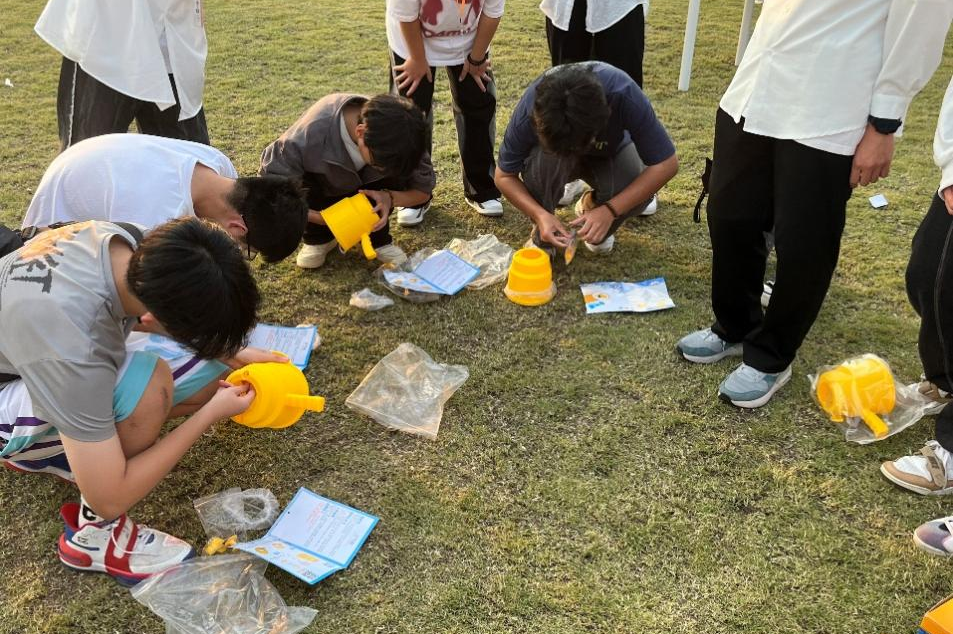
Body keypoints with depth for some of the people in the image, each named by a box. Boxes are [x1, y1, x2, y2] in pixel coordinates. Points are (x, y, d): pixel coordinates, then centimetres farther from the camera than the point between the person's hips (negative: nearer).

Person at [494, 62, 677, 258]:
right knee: (542, 161, -36)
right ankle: (542, 237, -7)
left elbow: (666, 164, -30)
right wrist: (540, 215, -38)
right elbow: (504, 175, -21)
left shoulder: (623, 94, -38)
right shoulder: (529, 110, -35)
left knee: (638, 192, -31)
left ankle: (593, 205, 4)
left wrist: (610, 210, -38)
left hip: (609, 153, 0)